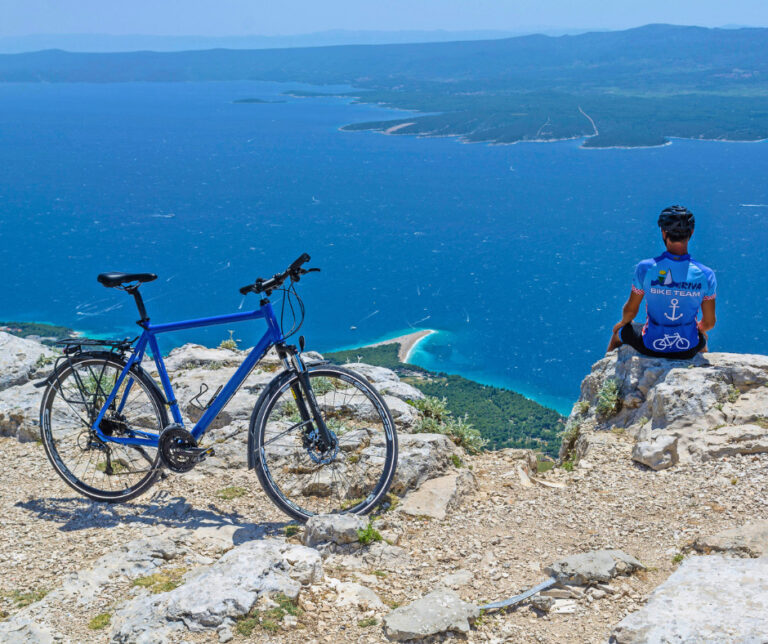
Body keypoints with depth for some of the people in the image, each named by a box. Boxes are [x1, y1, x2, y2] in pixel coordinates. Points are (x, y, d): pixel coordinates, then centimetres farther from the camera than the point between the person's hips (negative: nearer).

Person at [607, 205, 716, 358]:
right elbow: (709, 322, -6)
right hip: (688, 349, 1)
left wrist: (623, 322, 17)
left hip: (652, 347, -1)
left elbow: (630, 311, -7)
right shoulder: (705, 274, -17)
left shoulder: (645, 268, -21)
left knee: (618, 331, 33)